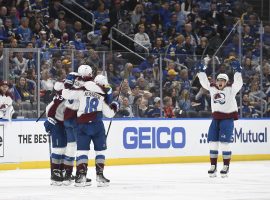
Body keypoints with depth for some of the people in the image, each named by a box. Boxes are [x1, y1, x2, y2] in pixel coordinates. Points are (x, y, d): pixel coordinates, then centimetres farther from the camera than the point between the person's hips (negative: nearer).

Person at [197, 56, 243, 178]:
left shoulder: (231, 89, -3)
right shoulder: (212, 88, 10)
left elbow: (238, 83, -17)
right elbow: (203, 81, 14)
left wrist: (237, 70, -24)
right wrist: (202, 68, 8)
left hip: (227, 119, -5)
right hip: (215, 119, 5)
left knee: (224, 143, -9)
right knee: (213, 142, 2)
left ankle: (226, 167, 0)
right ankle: (213, 166, 8)